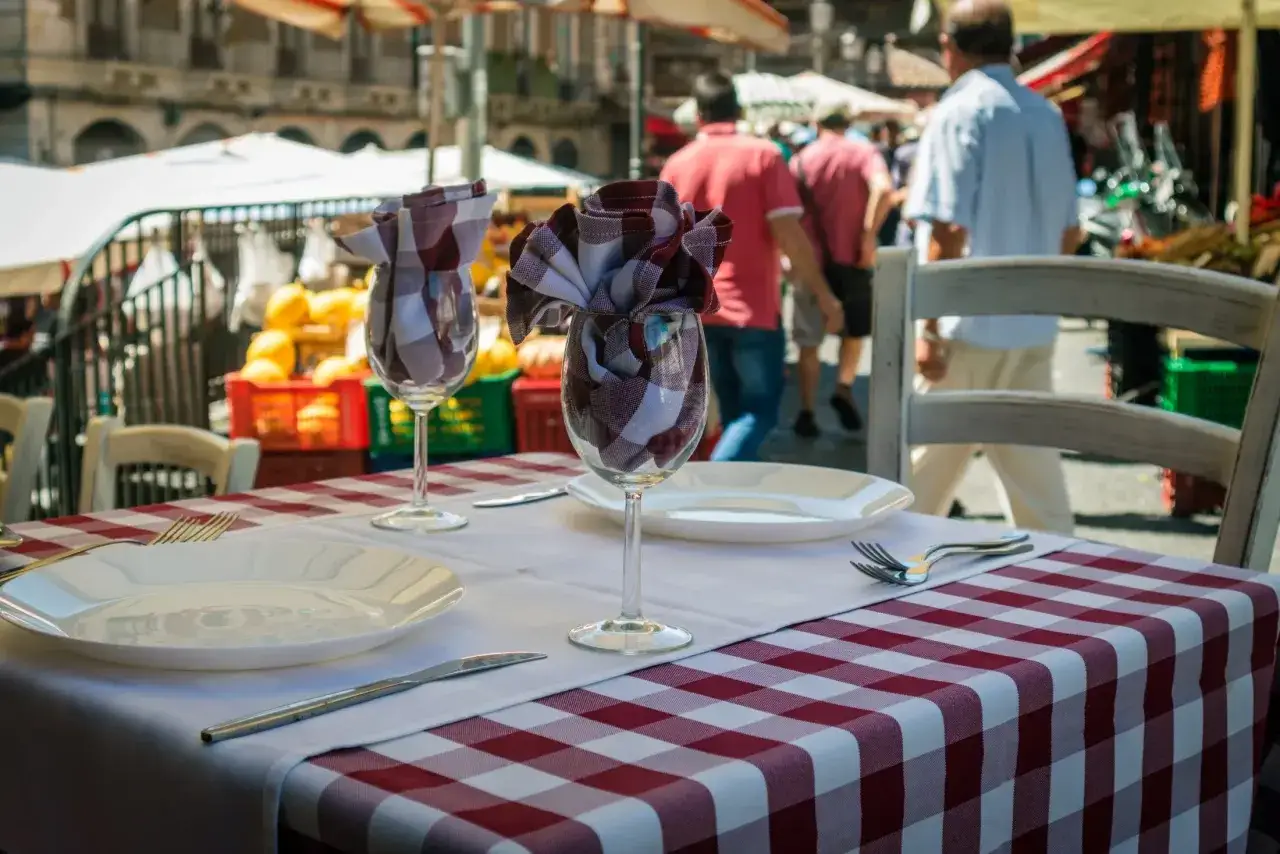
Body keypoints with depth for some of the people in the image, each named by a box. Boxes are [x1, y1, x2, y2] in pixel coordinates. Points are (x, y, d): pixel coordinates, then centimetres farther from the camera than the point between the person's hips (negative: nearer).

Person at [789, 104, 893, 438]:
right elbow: (883, 188, -21)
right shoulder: (863, 153, -1)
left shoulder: (801, 159, 4)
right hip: (850, 260, -1)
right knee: (855, 330, 21)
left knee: (809, 343, 11)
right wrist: (868, 235, -16)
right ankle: (844, 388, 4)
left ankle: (807, 412, 9)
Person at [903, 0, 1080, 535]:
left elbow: (949, 231, -15)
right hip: (1034, 327, 6)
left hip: (970, 324, -6)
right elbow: (1068, 233, 15)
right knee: (1035, 467, 9)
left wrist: (930, 328, -13)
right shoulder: (1047, 116, 10)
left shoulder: (960, 111, -9)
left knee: (924, 471, 6)